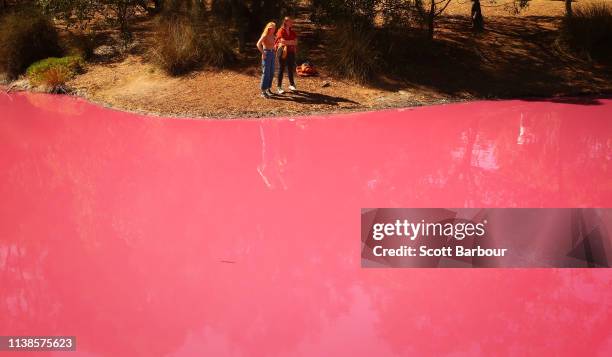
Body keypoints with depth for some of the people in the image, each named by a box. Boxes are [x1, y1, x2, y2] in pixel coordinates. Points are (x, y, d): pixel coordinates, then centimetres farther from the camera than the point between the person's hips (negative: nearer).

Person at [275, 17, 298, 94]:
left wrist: (287, 42, -13)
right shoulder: (281, 31, -7)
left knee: (290, 68, 10)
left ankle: (291, 85, 22)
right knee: (281, 69, -1)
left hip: (291, 52, 5)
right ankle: (279, 87, 3)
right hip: (282, 52, -5)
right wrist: (292, 42, -7)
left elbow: (296, 41, 1)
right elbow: (283, 41, -18)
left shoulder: (292, 32, 11)